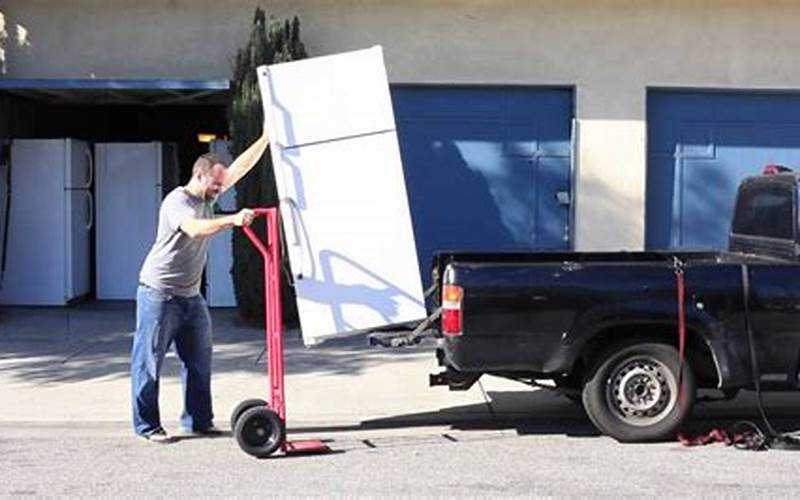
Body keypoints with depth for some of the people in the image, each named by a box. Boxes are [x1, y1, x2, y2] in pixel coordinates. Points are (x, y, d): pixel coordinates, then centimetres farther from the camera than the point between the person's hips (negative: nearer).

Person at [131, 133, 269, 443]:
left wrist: (266, 138, 8)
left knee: (198, 359, 10)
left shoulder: (207, 197, 9)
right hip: (159, 294, -9)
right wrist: (233, 220, -46)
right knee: (149, 361, -1)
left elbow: (240, 167, 11)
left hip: (190, 295, 9)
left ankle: (197, 421, 18)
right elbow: (194, 228, -37)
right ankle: (147, 426, 4)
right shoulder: (177, 201, -16)